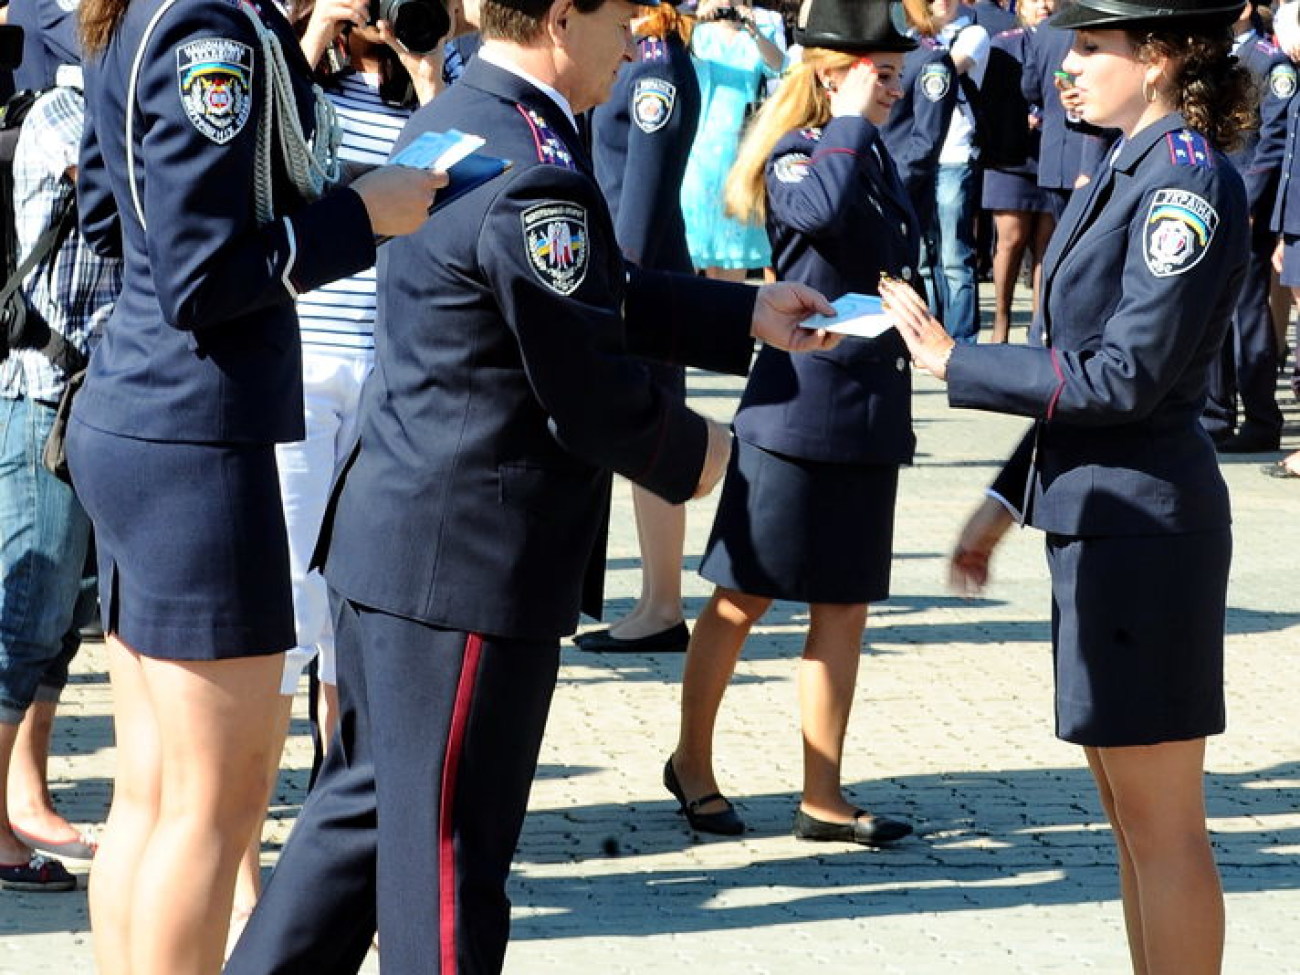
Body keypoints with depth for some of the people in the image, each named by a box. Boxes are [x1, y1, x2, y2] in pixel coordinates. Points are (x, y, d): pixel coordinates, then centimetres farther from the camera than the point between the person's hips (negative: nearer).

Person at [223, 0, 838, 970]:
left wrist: (748, 315, 21)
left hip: (396, 538, 10)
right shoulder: (536, 177, -22)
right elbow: (589, 390, -19)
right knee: (451, 847, 2)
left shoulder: (451, 123, 10)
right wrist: (692, 451, -1)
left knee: (368, 803, 21)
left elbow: (596, 298, 19)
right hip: (472, 563, -10)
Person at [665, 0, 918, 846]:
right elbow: (821, 209, -34)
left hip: (871, 416, 8)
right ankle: (692, 763, 18)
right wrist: (851, 121, -20)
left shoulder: (879, 161, 14)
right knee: (745, 595, 2)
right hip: (798, 405, -8)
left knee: (845, 608, 8)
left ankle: (823, 797, 13)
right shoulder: (794, 158, -9)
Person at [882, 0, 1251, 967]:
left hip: (1143, 523, -10)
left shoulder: (1189, 182, -17)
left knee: (1162, 820, -2)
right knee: (1128, 807, 16)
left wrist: (956, 363, -15)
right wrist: (1006, 500, 19)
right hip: (1094, 516, 10)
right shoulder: (1131, 170, 12)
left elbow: (1127, 377, -21)